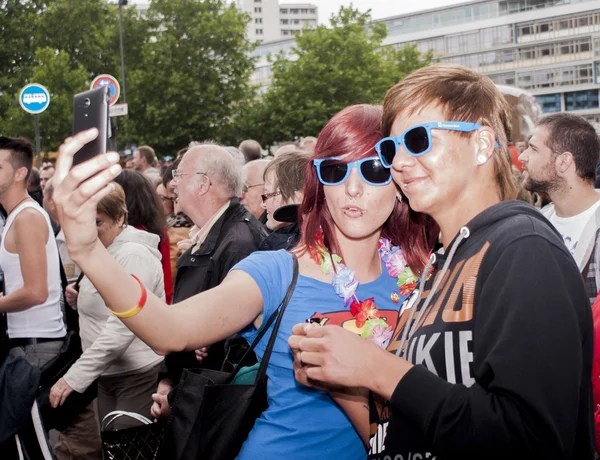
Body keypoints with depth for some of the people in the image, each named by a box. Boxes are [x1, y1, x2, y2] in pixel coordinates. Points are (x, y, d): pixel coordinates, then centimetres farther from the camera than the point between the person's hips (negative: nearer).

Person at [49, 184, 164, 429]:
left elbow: (123, 326, -26)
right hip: (108, 375, 9)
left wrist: (75, 376, -26)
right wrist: (81, 300, 3)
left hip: (138, 375, -9)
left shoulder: (134, 256, -17)